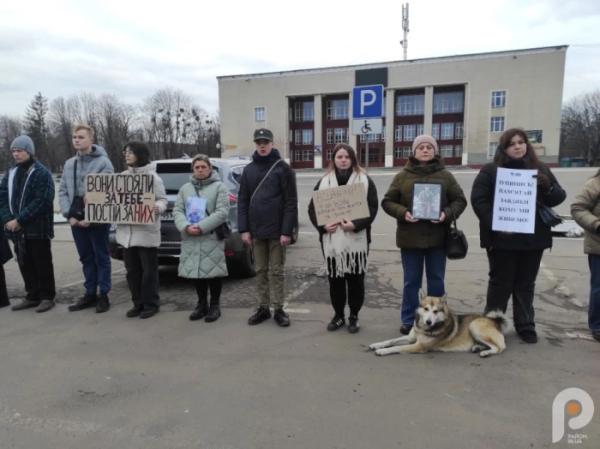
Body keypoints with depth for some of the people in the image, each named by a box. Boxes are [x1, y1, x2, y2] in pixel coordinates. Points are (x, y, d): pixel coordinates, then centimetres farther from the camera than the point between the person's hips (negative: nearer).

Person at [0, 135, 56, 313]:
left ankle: (47, 297, 12)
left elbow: (41, 202, -17)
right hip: (17, 230, 7)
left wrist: (19, 220, -19)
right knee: (25, 265, 13)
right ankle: (32, 296, 25)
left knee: (42, 264, 2)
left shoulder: (42, 173, -8)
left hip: (38, 229, -6)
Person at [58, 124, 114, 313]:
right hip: (76, 219, 6)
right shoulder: (69, 164, 12)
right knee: (86, 258, 13)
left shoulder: (103, 162, -7)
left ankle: (103, 295, 13)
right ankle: (90, 293, 24)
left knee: (101, 258, 4)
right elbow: (63, 191, 11)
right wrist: (69, 215, -3)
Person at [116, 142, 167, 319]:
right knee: (132, 270, 12)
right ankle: (138, 303, 25)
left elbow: (163, 200, -7)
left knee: (148, 270, 3)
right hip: (126, 231, 6)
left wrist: (157, 208, -28)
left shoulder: (152, 177, -5)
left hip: (146, 231, -6)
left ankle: (151, 304, 16)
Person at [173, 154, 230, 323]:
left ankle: (215, 305, 14)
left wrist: (201, 227, -18)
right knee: (196, 271, 10)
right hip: (190, 240, 4)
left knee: (213, 271, 0)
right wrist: (186, 226, -12)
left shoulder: (219, 187, 0)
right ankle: (201, 304, 24)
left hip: (212, 238, -4)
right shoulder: (185, 188, 14)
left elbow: (222, 212, -10)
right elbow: (177, 210, 8)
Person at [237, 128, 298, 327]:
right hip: (256, 231, 4)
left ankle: (278, 309, 16)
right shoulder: (248, 170, 9)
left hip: (276, 231, -4)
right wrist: (244, 229, 0)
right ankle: (263, 308, 23)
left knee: (276, 271, 5)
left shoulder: (282, 168, -4)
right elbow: (242, 201, 8)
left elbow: (291, 202, -9)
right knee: (261, 271, 12)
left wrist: (287, 231, -15)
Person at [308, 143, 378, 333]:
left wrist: (356, 224, -18)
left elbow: (372, 207, -4)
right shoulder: (324, 182, 9)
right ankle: (338, 315, 26)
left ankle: (354, 316, 22)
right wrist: (323, 225, -11)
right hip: (331, 240, 2)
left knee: (356, 280, 6)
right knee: (335, 279, 10)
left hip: (356, 239, -2)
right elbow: (312, 208, 6)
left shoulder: (365, 181, 4)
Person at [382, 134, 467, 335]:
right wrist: (403, 213, -16)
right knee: (411, 281, 9)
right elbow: (387, 201, 3)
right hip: (410, 237, -1)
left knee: (436, 281, 11)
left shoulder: (445, 175, 4)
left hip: (437, 237, 1)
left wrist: (447, 214, -14)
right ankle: (408, 320, 22)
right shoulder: (402, 176, 3)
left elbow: (460, 200, 6)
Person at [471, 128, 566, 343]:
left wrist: (547, 186, -13)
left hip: (533, 238, 4)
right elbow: (478, 200, -11)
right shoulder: (490, 170, -3)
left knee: (526, 284, 13)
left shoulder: (540, 169, 9)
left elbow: (558, 198, 10)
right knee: (500, 283, 6)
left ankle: (525, 326, 26)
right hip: (502, 238, -4)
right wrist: (495, 224, -21)